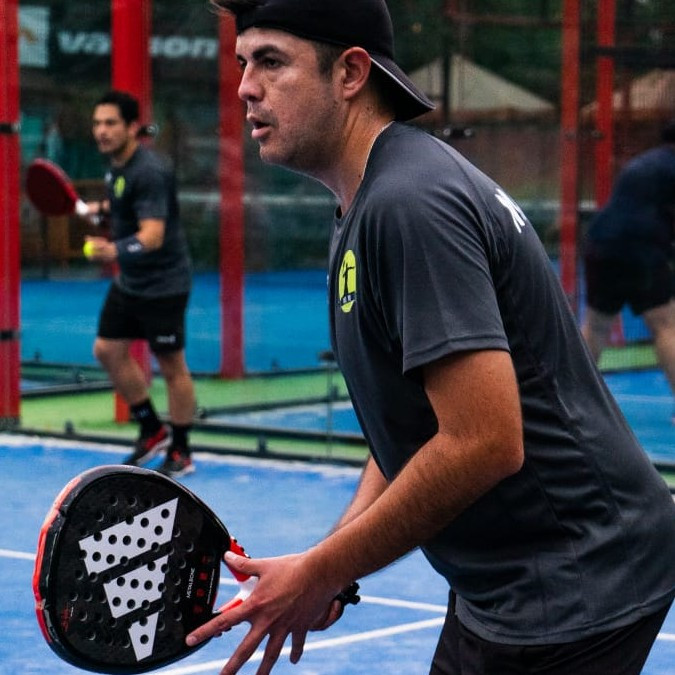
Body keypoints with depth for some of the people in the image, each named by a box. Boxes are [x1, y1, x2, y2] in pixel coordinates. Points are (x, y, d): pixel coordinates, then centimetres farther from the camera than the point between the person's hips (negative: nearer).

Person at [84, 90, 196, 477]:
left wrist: (114, 250, -50)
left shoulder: (149, 172, -25)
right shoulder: (117, 165, 3)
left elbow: (153, 236, -35)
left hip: (163, 284, -9)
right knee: (109, 350, 9)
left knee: (171, 365, 0)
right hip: (129, 282, 9)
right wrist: (101, 209, 21)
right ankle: (153, 431, 23)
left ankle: (181, 453, 13)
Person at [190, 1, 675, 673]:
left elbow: (484, 444, -28)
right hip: (501, 584, 9)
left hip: (573, 587, -9)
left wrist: (319, 575, -19)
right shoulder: (361, 210, 10)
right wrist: (329, 564, 1)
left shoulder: (410, 204, -22)